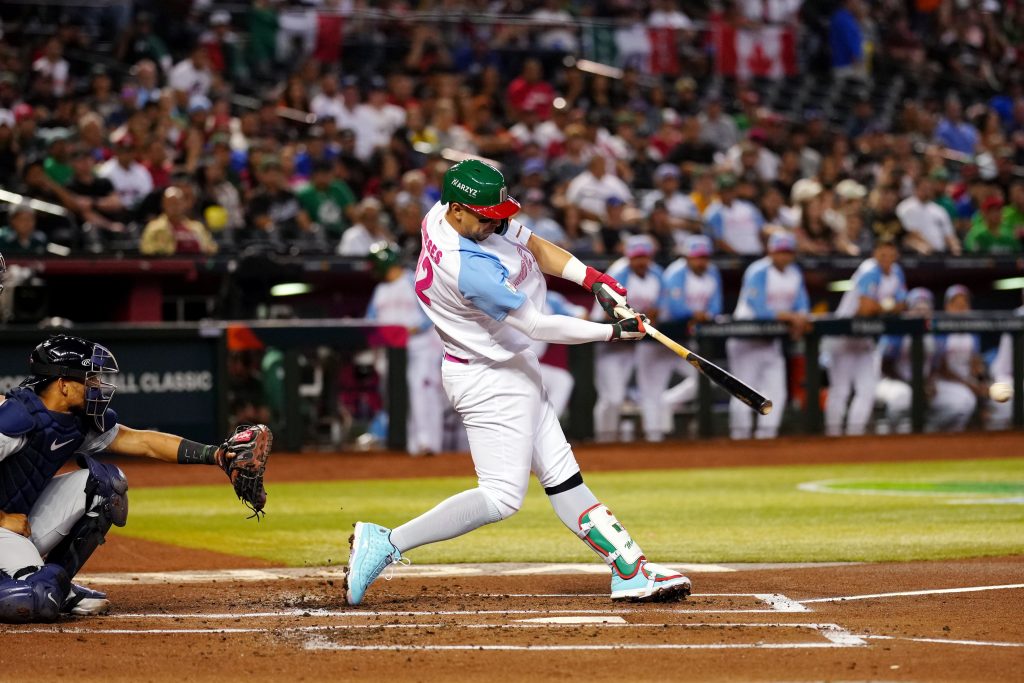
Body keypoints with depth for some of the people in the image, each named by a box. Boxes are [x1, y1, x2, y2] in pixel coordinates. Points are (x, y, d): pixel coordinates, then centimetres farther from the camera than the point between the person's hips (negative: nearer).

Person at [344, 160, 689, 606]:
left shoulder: (451, 213, -4)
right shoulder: (468, 268, -32)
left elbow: (532, 245, 6)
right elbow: (536, 325, -26)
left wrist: (591, 277, -7)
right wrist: (613, 332, -19)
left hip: (510, 369, 10)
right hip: (489, 380, -10)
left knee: (561, 475, 10)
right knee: (501, 496, -8)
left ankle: (630, 570, 12)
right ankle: (386, 543, -6)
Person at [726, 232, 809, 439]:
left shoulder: (794, 273, 6)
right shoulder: (757, 272, -17)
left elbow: (802, 305, 2)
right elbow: (759, 310, -25)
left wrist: (800, 318, -20)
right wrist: (790, 316, -24)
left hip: (772, 340, 7)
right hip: (746, 339, -7)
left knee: (776, 390, 0)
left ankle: (766, 434, 3)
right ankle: (740, 436, -1)